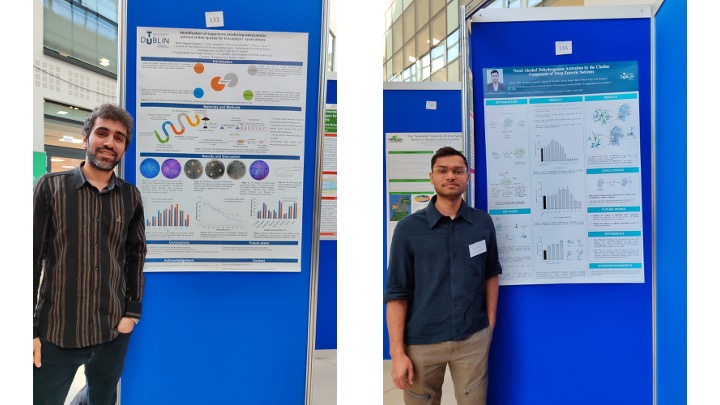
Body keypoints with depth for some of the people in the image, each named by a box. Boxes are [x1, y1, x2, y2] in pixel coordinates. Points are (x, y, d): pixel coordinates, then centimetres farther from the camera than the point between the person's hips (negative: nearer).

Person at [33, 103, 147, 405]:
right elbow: (31, 258, -5)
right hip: (55, 333, -2)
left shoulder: (131, 196, 3)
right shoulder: (51, 187, -4)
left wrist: (133, 311, 4)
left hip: (114, 332, 3)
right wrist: (30, 329, -8)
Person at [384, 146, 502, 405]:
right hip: (422, 341, -1)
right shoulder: (408, 228, -7)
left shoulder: (483, 223, 1)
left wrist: (491, 322, 7)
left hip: (474, 338, 2)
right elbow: (397, 293, -7)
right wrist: (397, 353, -10)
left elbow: (491, 273, 13)